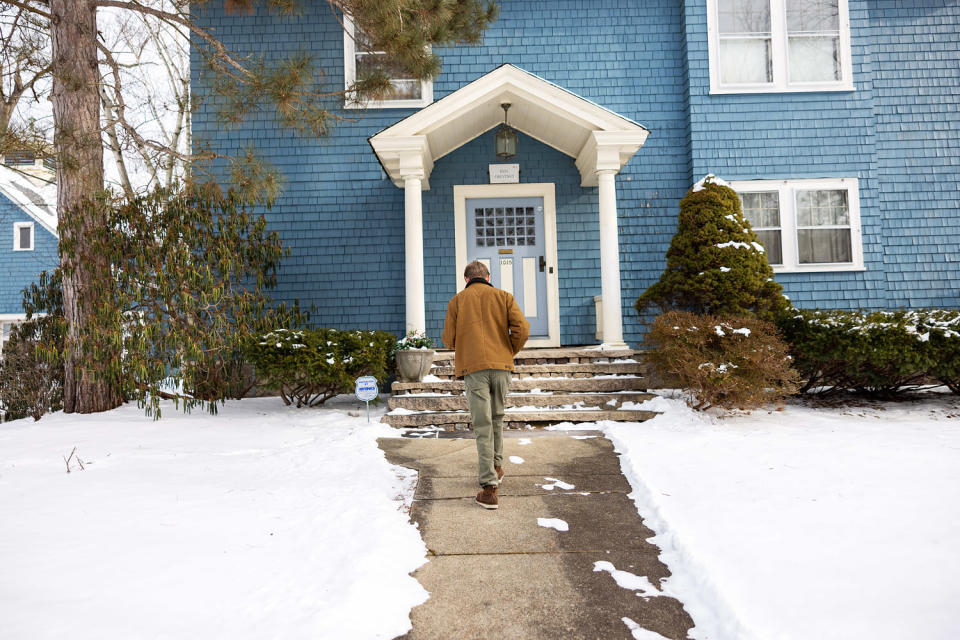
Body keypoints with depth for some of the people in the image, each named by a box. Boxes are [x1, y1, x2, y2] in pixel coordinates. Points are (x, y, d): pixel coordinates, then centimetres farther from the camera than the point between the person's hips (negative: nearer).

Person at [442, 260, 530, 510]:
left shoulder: (457, 300, 8)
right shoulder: (503, 296, 9)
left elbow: (449, 338, 6)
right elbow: (522, 329, -2)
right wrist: (510, 351, 14)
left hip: (473, 368, -1)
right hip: (501, 366, 2)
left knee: (483, 426, -3)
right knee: (497, 418, 22)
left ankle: (489, 488, -8)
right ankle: (497, 467, 31)